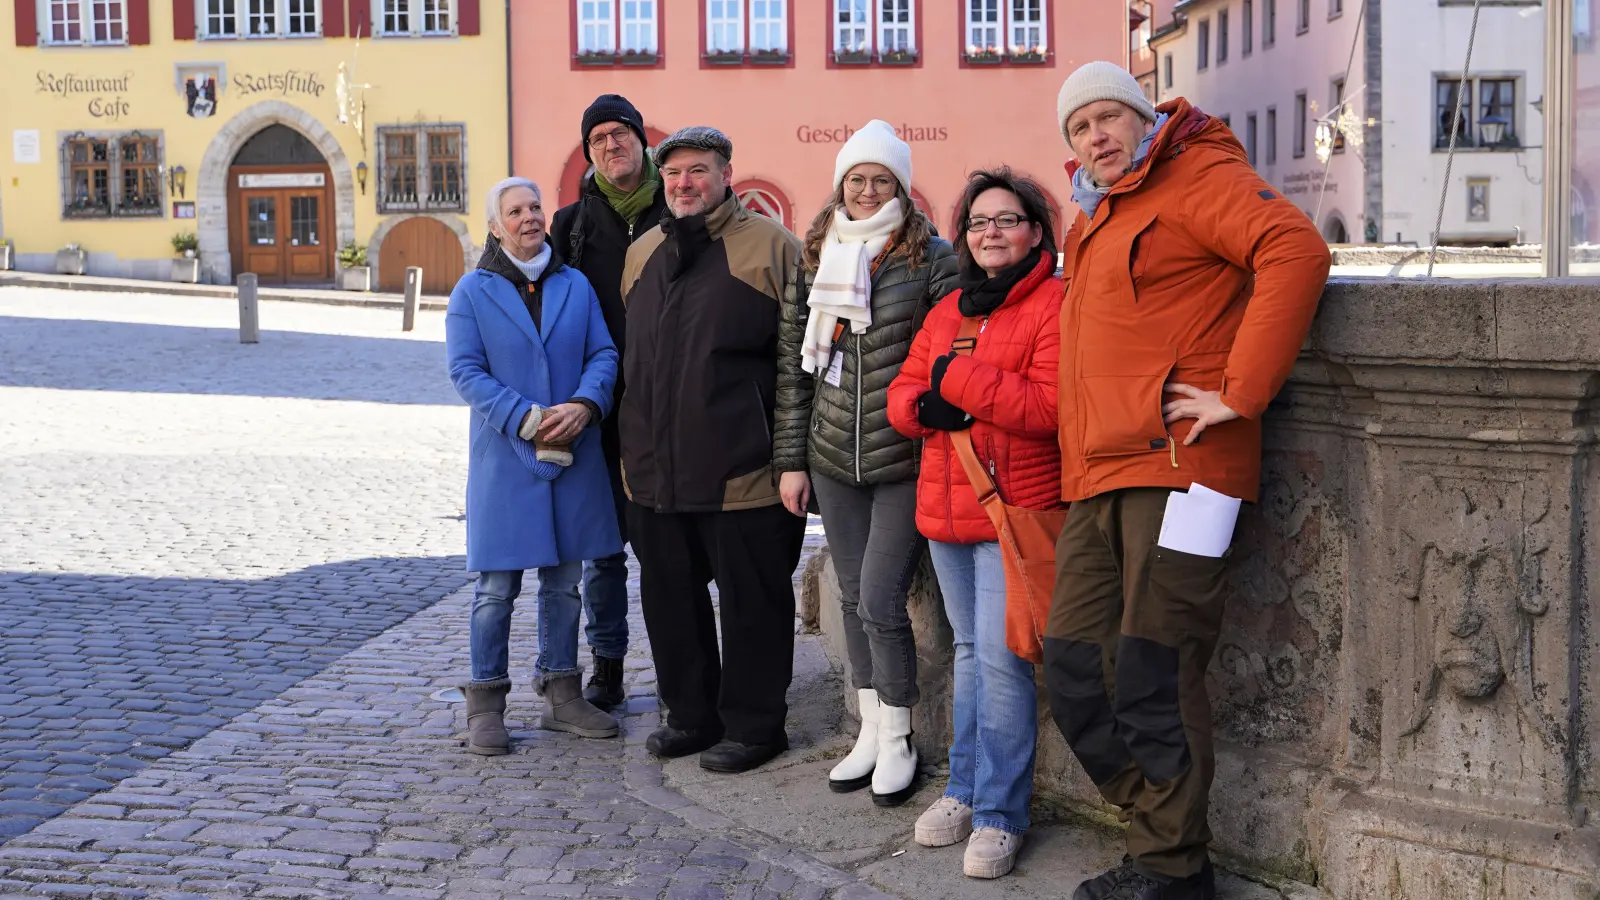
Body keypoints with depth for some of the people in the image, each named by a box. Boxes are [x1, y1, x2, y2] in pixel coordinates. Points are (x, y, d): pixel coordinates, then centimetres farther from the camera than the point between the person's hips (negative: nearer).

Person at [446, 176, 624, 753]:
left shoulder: (576, 286, 10)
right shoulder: (473, 292, 0)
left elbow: (604, 354, 5)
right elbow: (466, 370, -8)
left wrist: (584, 405, -16)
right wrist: (527, 420, -18)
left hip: (573, 456, 4)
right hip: (504, 459, -3)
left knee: (564, 580, 11)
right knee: (497, 586, -2)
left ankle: (561, 695, 22)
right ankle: (485, 704, 7)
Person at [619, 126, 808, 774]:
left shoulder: (769, 245, -5)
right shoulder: (642, 253, 14)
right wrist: (633, 442, 19)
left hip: (742, 470, -6)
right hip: (656, 470, 6)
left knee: (751, 599, 3)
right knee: (669, 594, 15)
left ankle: (753, 724, 18)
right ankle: (691, 714, 30)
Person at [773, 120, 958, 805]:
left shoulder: (931, 256, -4)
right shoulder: (815, 259, 8)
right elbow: (791, 362, 10)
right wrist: (791, 458, 8)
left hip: (905, 459, -4)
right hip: (833, 459, 5)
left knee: (881, 599, -6)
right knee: (853, 597, 12)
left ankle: (897, 739, 12)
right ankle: (870, 731, 25)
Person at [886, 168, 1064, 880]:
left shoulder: (1054, 306, -8)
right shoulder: (947, 311, 16)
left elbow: (1049, 407, -21)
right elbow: (902, 394, 14)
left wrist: (956, 378, -17)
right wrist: (927, 405, -9)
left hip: (1015, 510, -7)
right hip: (946, 512, 8)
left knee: (1001, 659, -10)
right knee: (970, 652, 17)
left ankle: (999, 813, 0)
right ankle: (966, 789, 28)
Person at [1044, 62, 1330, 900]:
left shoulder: (1194, 178, -3)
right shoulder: (1092, 226, 23)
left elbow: (1296, 250, -19)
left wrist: (1240, 392, -22)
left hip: (1175, 464, -9)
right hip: (1096, 483, 9)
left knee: (1152, 678, -6)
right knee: (1076, 672, 8)